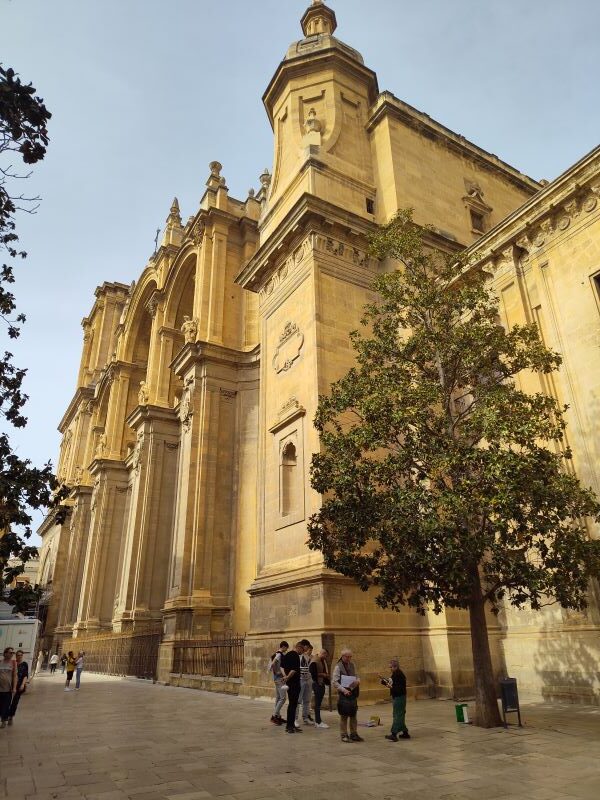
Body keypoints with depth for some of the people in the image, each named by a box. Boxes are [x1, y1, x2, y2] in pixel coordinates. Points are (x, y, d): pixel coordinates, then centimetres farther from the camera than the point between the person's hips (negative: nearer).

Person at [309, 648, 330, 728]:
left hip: (322, 683, 9)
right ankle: (318, 722, 1)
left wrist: (326, 675, 6)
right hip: (317, 684, -9)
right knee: (317, 703, -4)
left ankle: (318, 720, 23)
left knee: (319, 702, 15)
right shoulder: (314, 662, -16)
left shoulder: (323, 661, 13)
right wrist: (322, 674, -18)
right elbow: (313, 673, -22)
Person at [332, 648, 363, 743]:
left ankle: (353, 734, 25)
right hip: (343, 695, -6)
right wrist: (344, 690, -22)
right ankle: (344, 735, 14)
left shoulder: (352, 666, 9)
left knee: (353, 715, 13)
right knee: (344, 716, 2)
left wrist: (357, 681, -9)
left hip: (353, 693, 6)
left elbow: (356, 677, 15)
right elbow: (335, 682, -13)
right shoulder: (338, 667, -10)